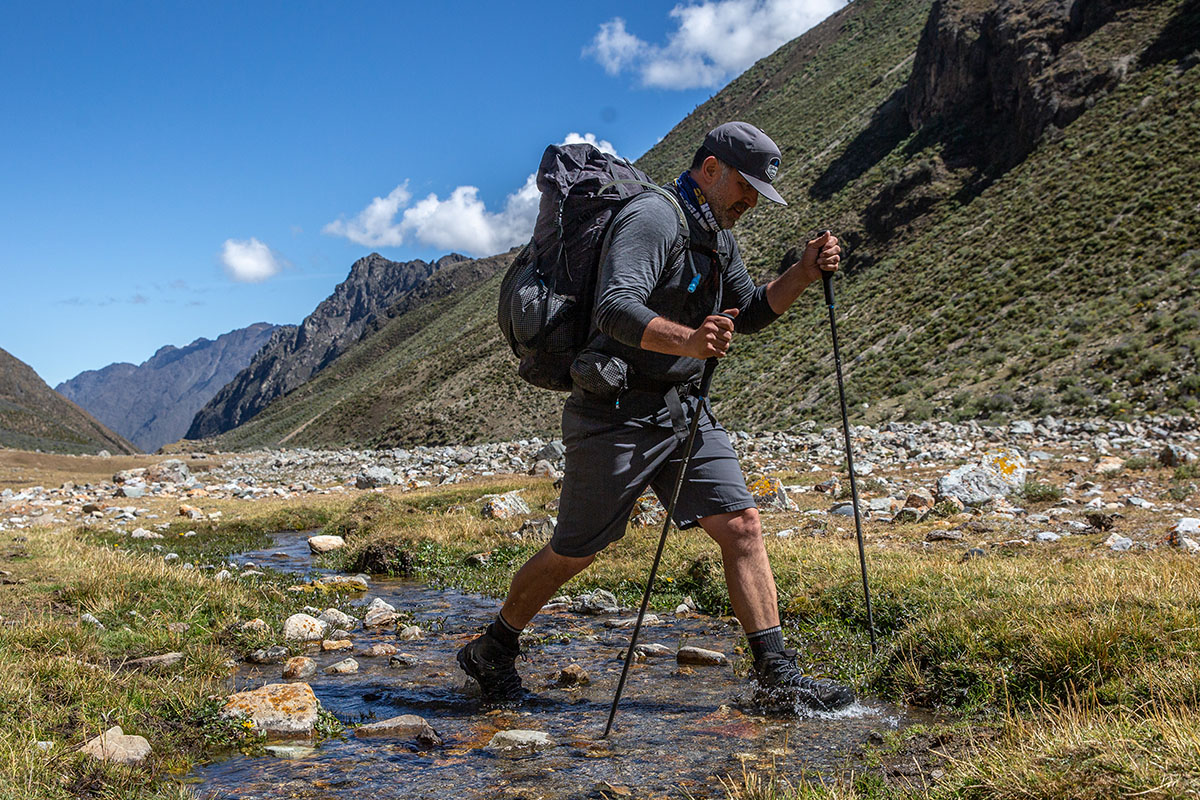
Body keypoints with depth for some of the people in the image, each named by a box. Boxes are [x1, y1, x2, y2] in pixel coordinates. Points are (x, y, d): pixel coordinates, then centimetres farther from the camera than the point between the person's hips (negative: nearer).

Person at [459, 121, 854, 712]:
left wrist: (803, 274, 4)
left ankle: (777, 679, 2)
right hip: (618, 413, -8)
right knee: (574, 553, 4)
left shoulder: (716, 235, 14)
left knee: (742, 525, -3)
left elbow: (749, 313, 20)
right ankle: (491, 653, 25)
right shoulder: (653, 217, -17)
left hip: (685, 411, 8)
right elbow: (615, 308, -31)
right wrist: (687, 340, -47)